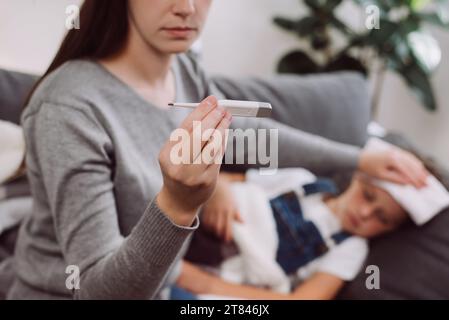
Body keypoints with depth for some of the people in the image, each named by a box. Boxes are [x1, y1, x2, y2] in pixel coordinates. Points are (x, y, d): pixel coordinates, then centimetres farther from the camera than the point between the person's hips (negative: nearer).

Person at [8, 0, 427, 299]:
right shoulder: (70, 107, -28)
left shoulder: (184, 72, -8)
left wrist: (359, 159, 15)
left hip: (151, 289, 6)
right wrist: (177, 204, -44)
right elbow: (98, 290, -28)